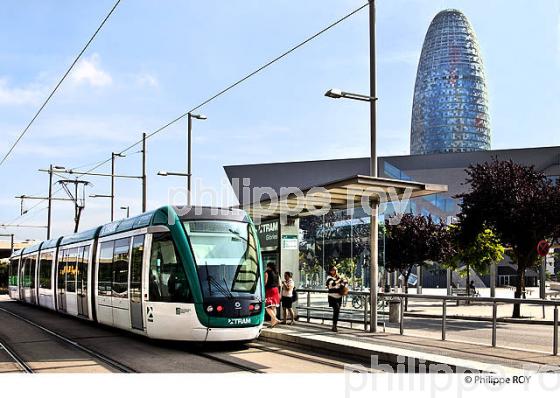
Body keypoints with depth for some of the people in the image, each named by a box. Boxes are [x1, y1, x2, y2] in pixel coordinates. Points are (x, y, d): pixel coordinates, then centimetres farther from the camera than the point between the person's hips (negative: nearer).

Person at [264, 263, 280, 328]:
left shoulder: (267, 272, -4)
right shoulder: (276, 273, 14)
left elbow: (265, 282, -13)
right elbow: (279, 283, 14)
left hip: (269, 290, -7)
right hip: (276, 290, 7)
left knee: (268, 307, -8)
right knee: (273, 307, 9)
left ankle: (275, 319, -22)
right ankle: (272, 322, 10)